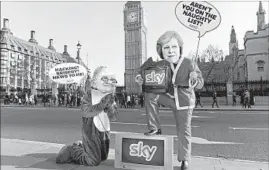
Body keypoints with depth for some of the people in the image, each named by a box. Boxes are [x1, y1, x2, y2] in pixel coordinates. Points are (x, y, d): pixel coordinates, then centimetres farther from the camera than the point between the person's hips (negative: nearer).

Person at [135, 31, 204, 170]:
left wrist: (194, 80, -39)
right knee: (149, 95, -21)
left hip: (184, 102, -2)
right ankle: (155, 128, -5)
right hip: (169, 97, 3)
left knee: (183, 131, 5)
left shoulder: (189, 64, -17)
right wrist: (142, 80, -20)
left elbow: (200, 84, -15)